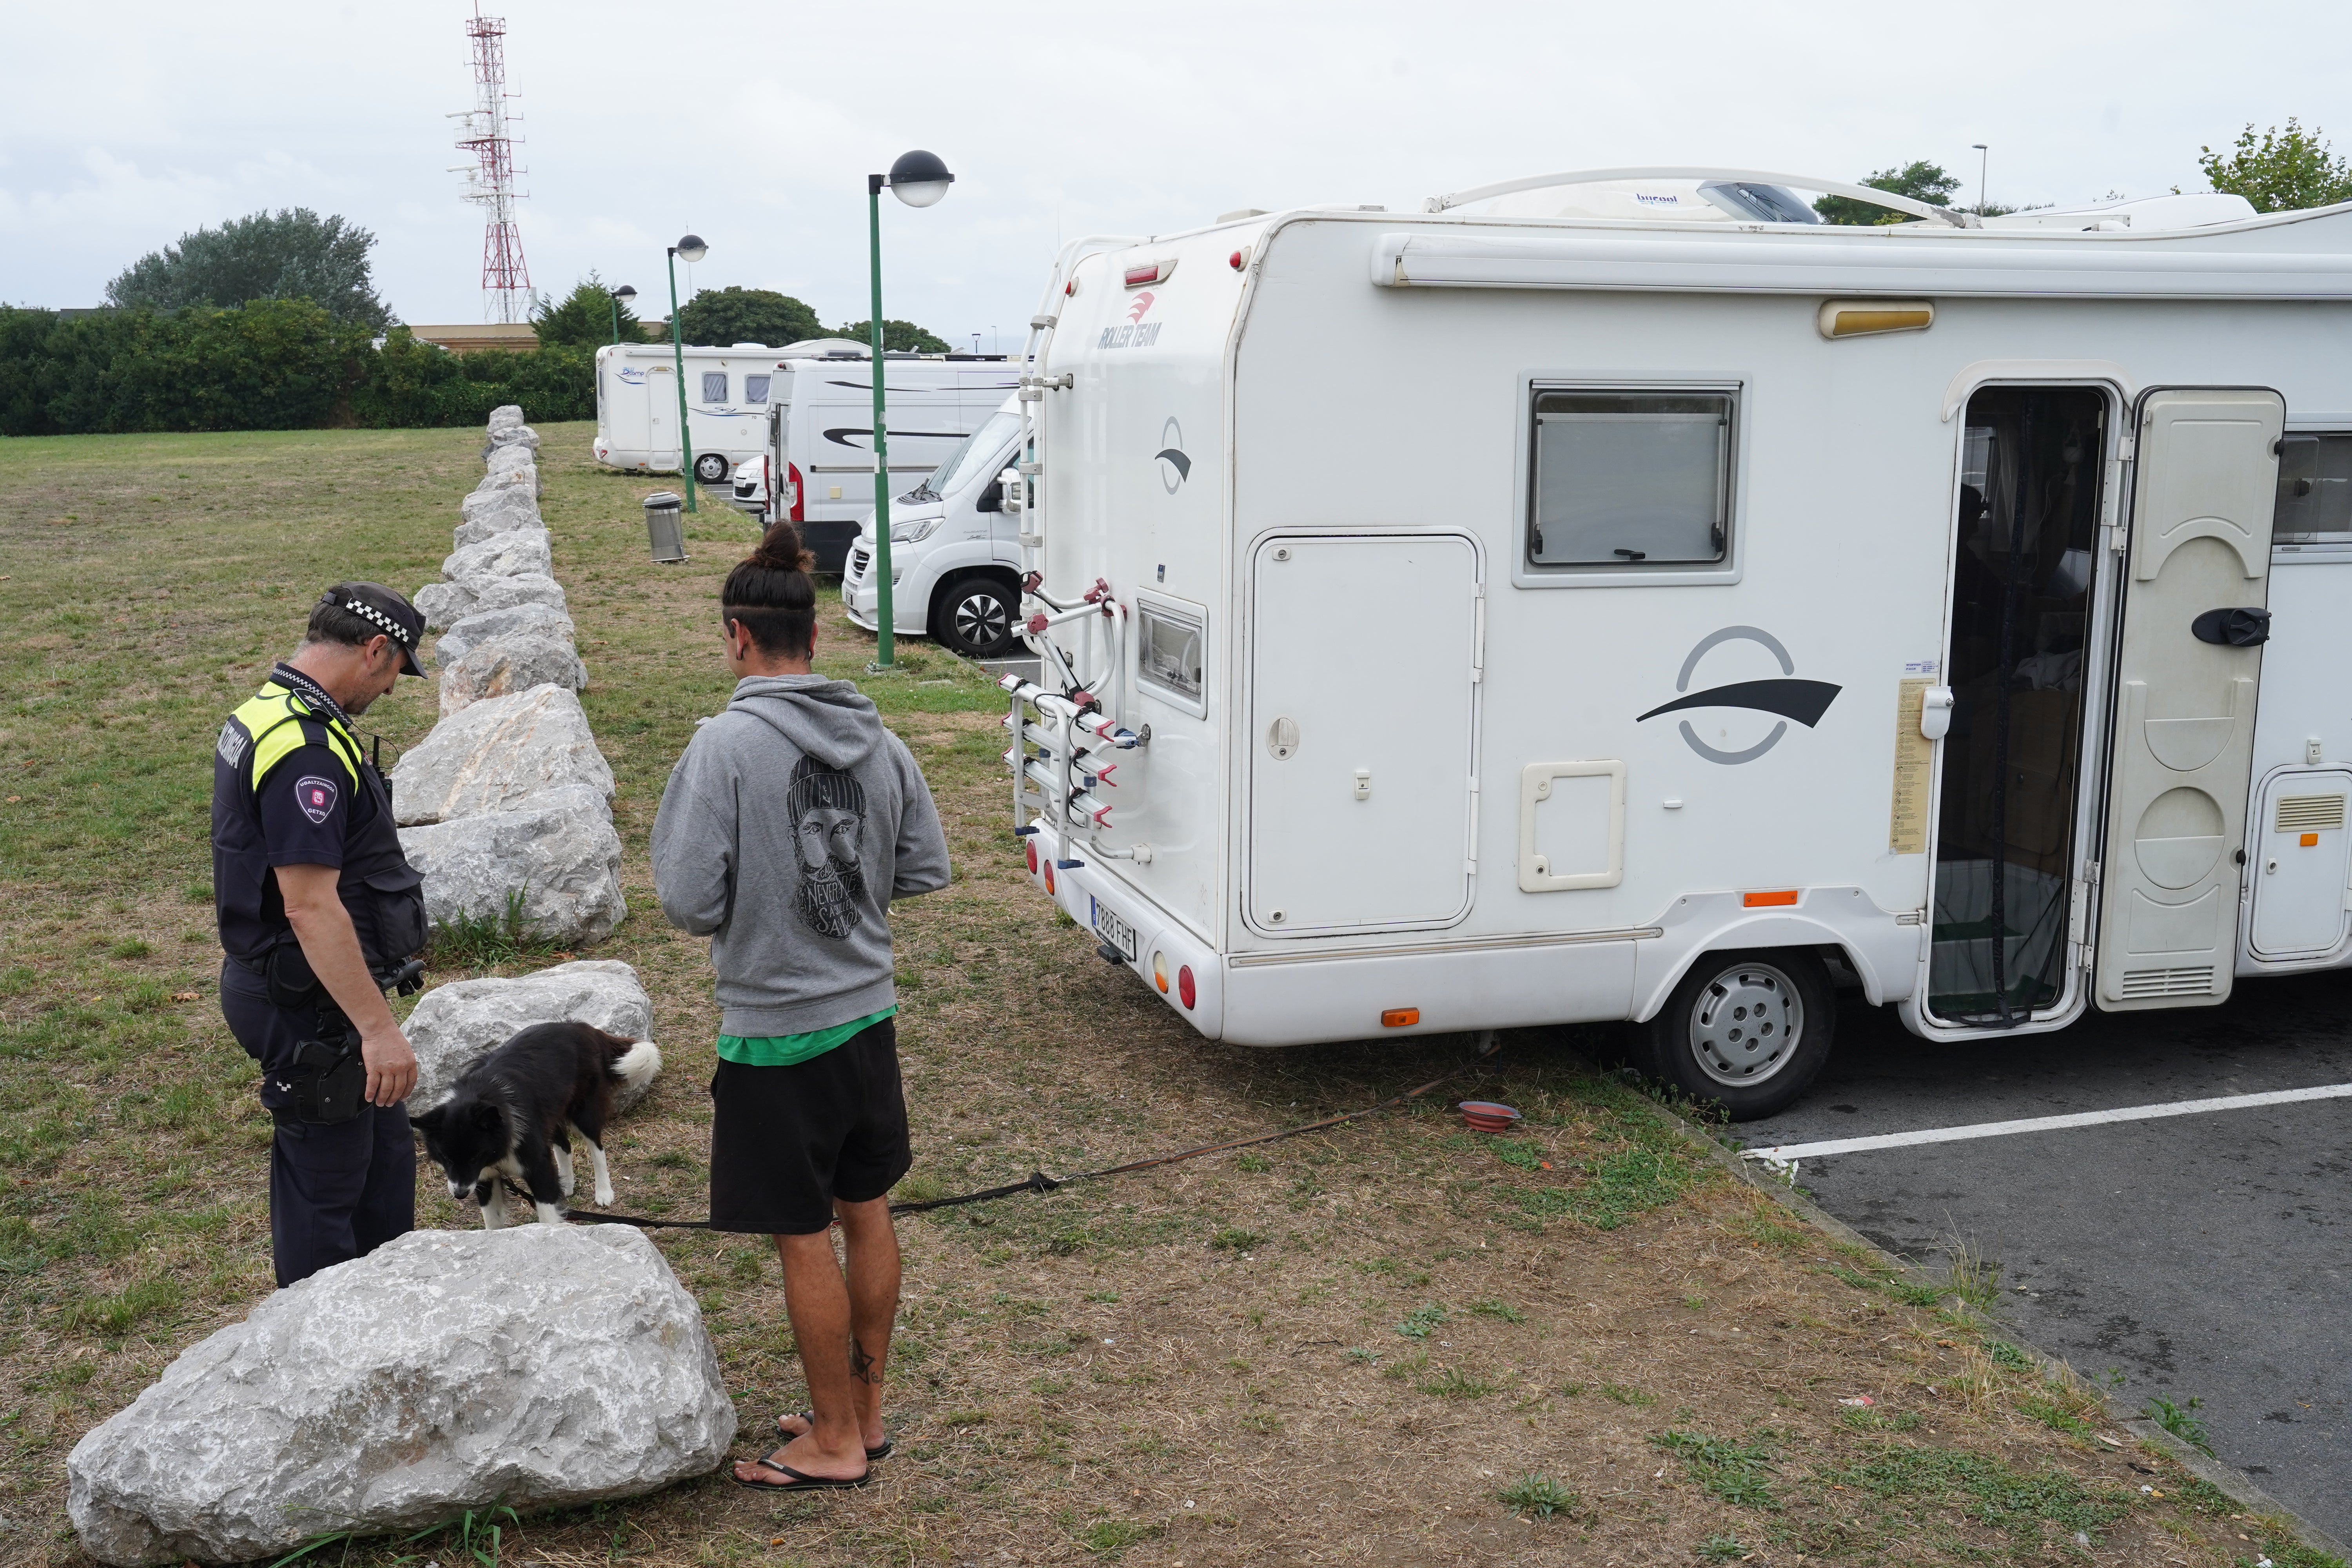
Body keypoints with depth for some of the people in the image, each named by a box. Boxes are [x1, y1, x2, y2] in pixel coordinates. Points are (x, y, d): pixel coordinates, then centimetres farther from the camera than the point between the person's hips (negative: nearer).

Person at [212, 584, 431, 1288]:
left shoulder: (266, 713, 9)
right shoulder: (307, 748, -25)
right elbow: (311, 906, -29)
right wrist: (377, 1027, -27)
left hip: (286, 986, 11)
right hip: (311, 1004, -11)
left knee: (384, 1150, 21)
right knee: (325, 1178, 3)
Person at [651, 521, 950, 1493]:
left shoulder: (726, 746, -18)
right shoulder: (878, 740, -1)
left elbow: (687, 902, -19)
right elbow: (926, 870, 6)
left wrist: (739, 901, 3)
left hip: (775, 1033, -6)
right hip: (869, 1015, 6)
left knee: (804, 1239, 7)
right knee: (866, 1214, 18)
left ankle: (836, 1441, 20)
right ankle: (863, 1412, 33)